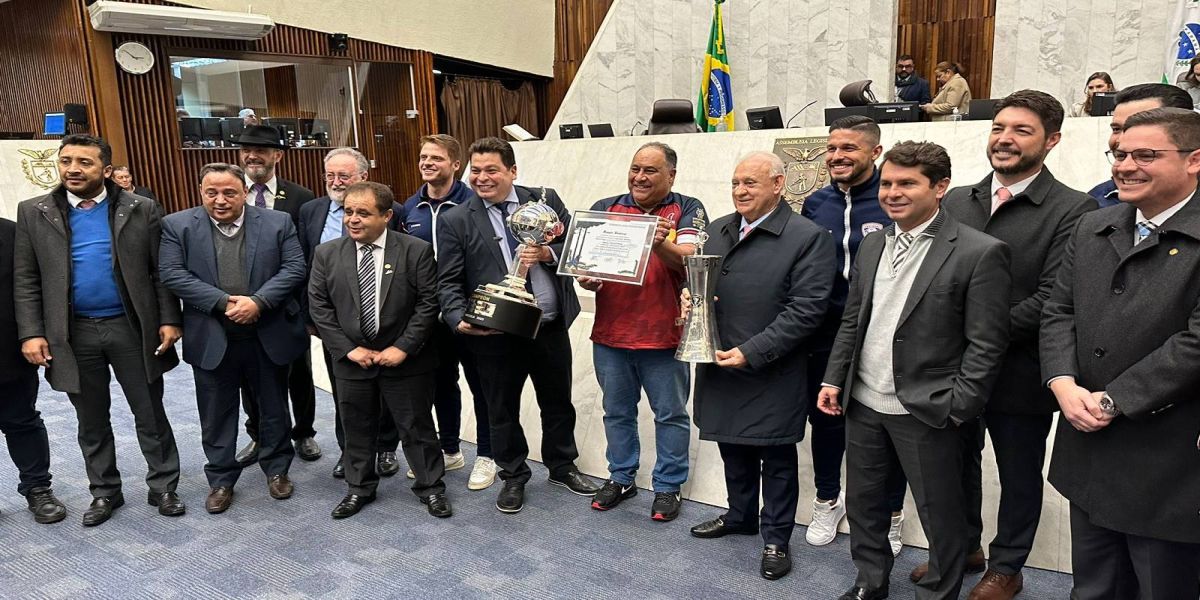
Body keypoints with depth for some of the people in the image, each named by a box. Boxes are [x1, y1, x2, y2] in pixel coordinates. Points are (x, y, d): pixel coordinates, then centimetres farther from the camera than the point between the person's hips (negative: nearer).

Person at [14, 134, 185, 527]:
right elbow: (25, 281, 2)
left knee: (150, 415, 8)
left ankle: (163, 487, 22)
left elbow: (162, 272, -1)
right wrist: (31, 333, -6)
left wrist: (169, 320, -8)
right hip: (73, 334, 2)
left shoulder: (141, 210, -2)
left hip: (133, 329, -1)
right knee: (92, 421, 15)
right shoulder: (34, 213, 2)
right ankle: (104, 492, 30)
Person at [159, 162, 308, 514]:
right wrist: (224, 302, -18)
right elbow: (173, 275, -9)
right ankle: (221, 479, 28)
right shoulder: (177, 226, -1)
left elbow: (294, 268, -6)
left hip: (269, 336, 0)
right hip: (212, 339, 0)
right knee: (216, 415, 12)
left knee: (274, 407, 14)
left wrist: (258, 301, -19)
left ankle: (277, 468, 32)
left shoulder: (278, 223, -1)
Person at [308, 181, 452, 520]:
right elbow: (318, 306, 0)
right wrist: (349, 349, -8)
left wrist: (403, 348, -14)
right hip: (352, 360, 3)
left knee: (417, 427, 9)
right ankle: (360, 488, 34)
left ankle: (431, 488, 26)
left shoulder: (416, 251, -8)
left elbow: (429, 303, -9)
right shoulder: (327, 254, 0)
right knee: (357, 428, 16)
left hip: (405, 359, -2)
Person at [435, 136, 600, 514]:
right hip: (495, 333, -1)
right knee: (502, 410, 12)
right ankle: (513, 478, 33)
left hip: (551, 327, 2)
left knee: (558, 403, 17)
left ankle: (562, 468, 39)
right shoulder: (455, 221, -2)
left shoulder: (545, 200, 2)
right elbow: (449, 282, -5)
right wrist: (460, 320, -22)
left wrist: (547, 253, -16)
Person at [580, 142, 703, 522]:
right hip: (610, 333, 3)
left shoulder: (687, 209, -1)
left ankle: (668, 486, 24)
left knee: (670, 415, 8)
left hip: (664, 334, -3)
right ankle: (621, 477, 33)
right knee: (617, 412, 16)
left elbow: (688, 259, -16)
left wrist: (659, 244, -35)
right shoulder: (604, 209, 8)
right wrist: (586, 279, -17)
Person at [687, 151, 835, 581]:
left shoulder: (808, 237, -12)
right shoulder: (716, 230, 9)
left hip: (772, 375, -6)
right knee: (734, 449, 21)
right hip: (720, 368, 6)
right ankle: (740, 516, 42)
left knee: (776, 459, 9)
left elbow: (806, 310, -17)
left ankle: (776, 538, 27)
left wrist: (750, 353, -21)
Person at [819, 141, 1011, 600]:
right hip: (863, 404, 6)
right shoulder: (873, 244, 7)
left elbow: (987, 344, -12)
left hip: (925, 411, -6)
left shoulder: (979, 253, -12)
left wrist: (955, 409, -14)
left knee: (939, 515, 10)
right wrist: (834, 379, 8)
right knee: (862, 502, 19)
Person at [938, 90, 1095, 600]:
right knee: (959, 464, 20)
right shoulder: (956, 200, 5)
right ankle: (965, 547, 41)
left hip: (1019, 372, -4)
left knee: (1019, 476, 14)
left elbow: (1053, 299, -18)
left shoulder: (1072, 210, -11)